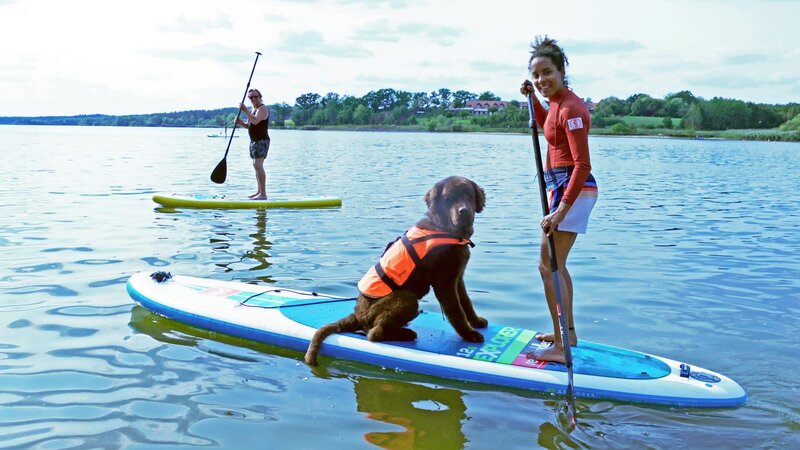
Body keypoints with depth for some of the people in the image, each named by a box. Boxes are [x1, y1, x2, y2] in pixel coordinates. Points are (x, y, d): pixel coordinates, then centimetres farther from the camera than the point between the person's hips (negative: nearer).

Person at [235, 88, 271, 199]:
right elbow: (249, 125, 22)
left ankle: (263, 194, -20)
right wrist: (240, 122, 2)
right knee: (256, 165, 12)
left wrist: (245, 110, -24)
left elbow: (255, 121, -28)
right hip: (254, 141, 10)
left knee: (258, 165, -18)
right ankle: (259, 191, 19)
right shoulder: (253, 109, 20)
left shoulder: (263, 108, -11)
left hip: (262, 141, -10)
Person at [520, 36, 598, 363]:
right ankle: (567, 333, 31)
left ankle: (561, 348, -5)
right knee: (555, 264, 19)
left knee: (548, 266, -9)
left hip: (571, 190, -10)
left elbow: (582, 164, -25)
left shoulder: (570, 108, -20)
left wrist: (561, 210, -30)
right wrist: (532, 98, 20)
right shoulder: (557, 102, 9)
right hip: (563, 188, 11)